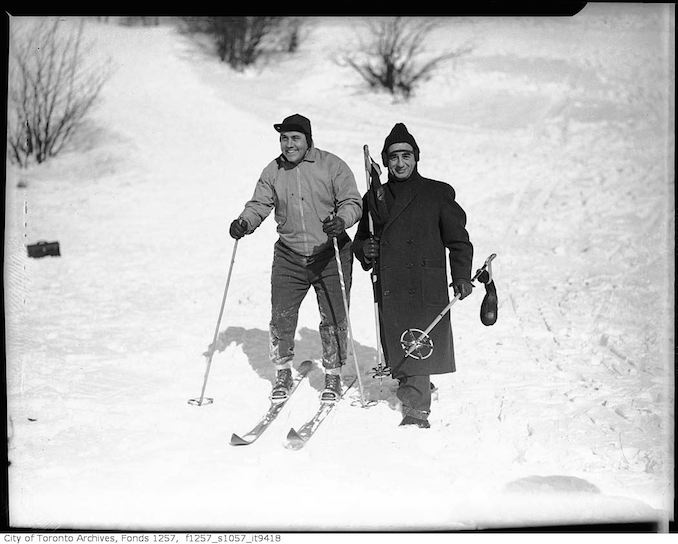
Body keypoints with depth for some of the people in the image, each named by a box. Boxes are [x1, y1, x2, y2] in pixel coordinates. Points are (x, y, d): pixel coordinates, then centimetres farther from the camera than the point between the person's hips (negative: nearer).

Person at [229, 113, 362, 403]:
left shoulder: (333, 166, -7)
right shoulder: (273, 171, 3)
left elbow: (353, 203, -7)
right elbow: (259, 204, 6)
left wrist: (341, 220, -27)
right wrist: (244, 222, -15)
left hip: (330, 255, -2)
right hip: (289, 257, 2)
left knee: (333, 319, 2)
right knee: (281, 318, 0)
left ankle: (333, 376, 21)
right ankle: (283, 374, 21)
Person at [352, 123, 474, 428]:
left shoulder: (438, 193, 5)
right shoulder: (375, 197, 14)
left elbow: (458, 239, 7)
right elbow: (360, 240, 21)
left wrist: (461, 276, -3)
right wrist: (365, 250, -1)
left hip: (426, 287, -3)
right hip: (388, 289, 3)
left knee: (419, 347, -9)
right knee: (396, 346, 4)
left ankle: (416, 409, -6)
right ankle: (410, 385, 25)